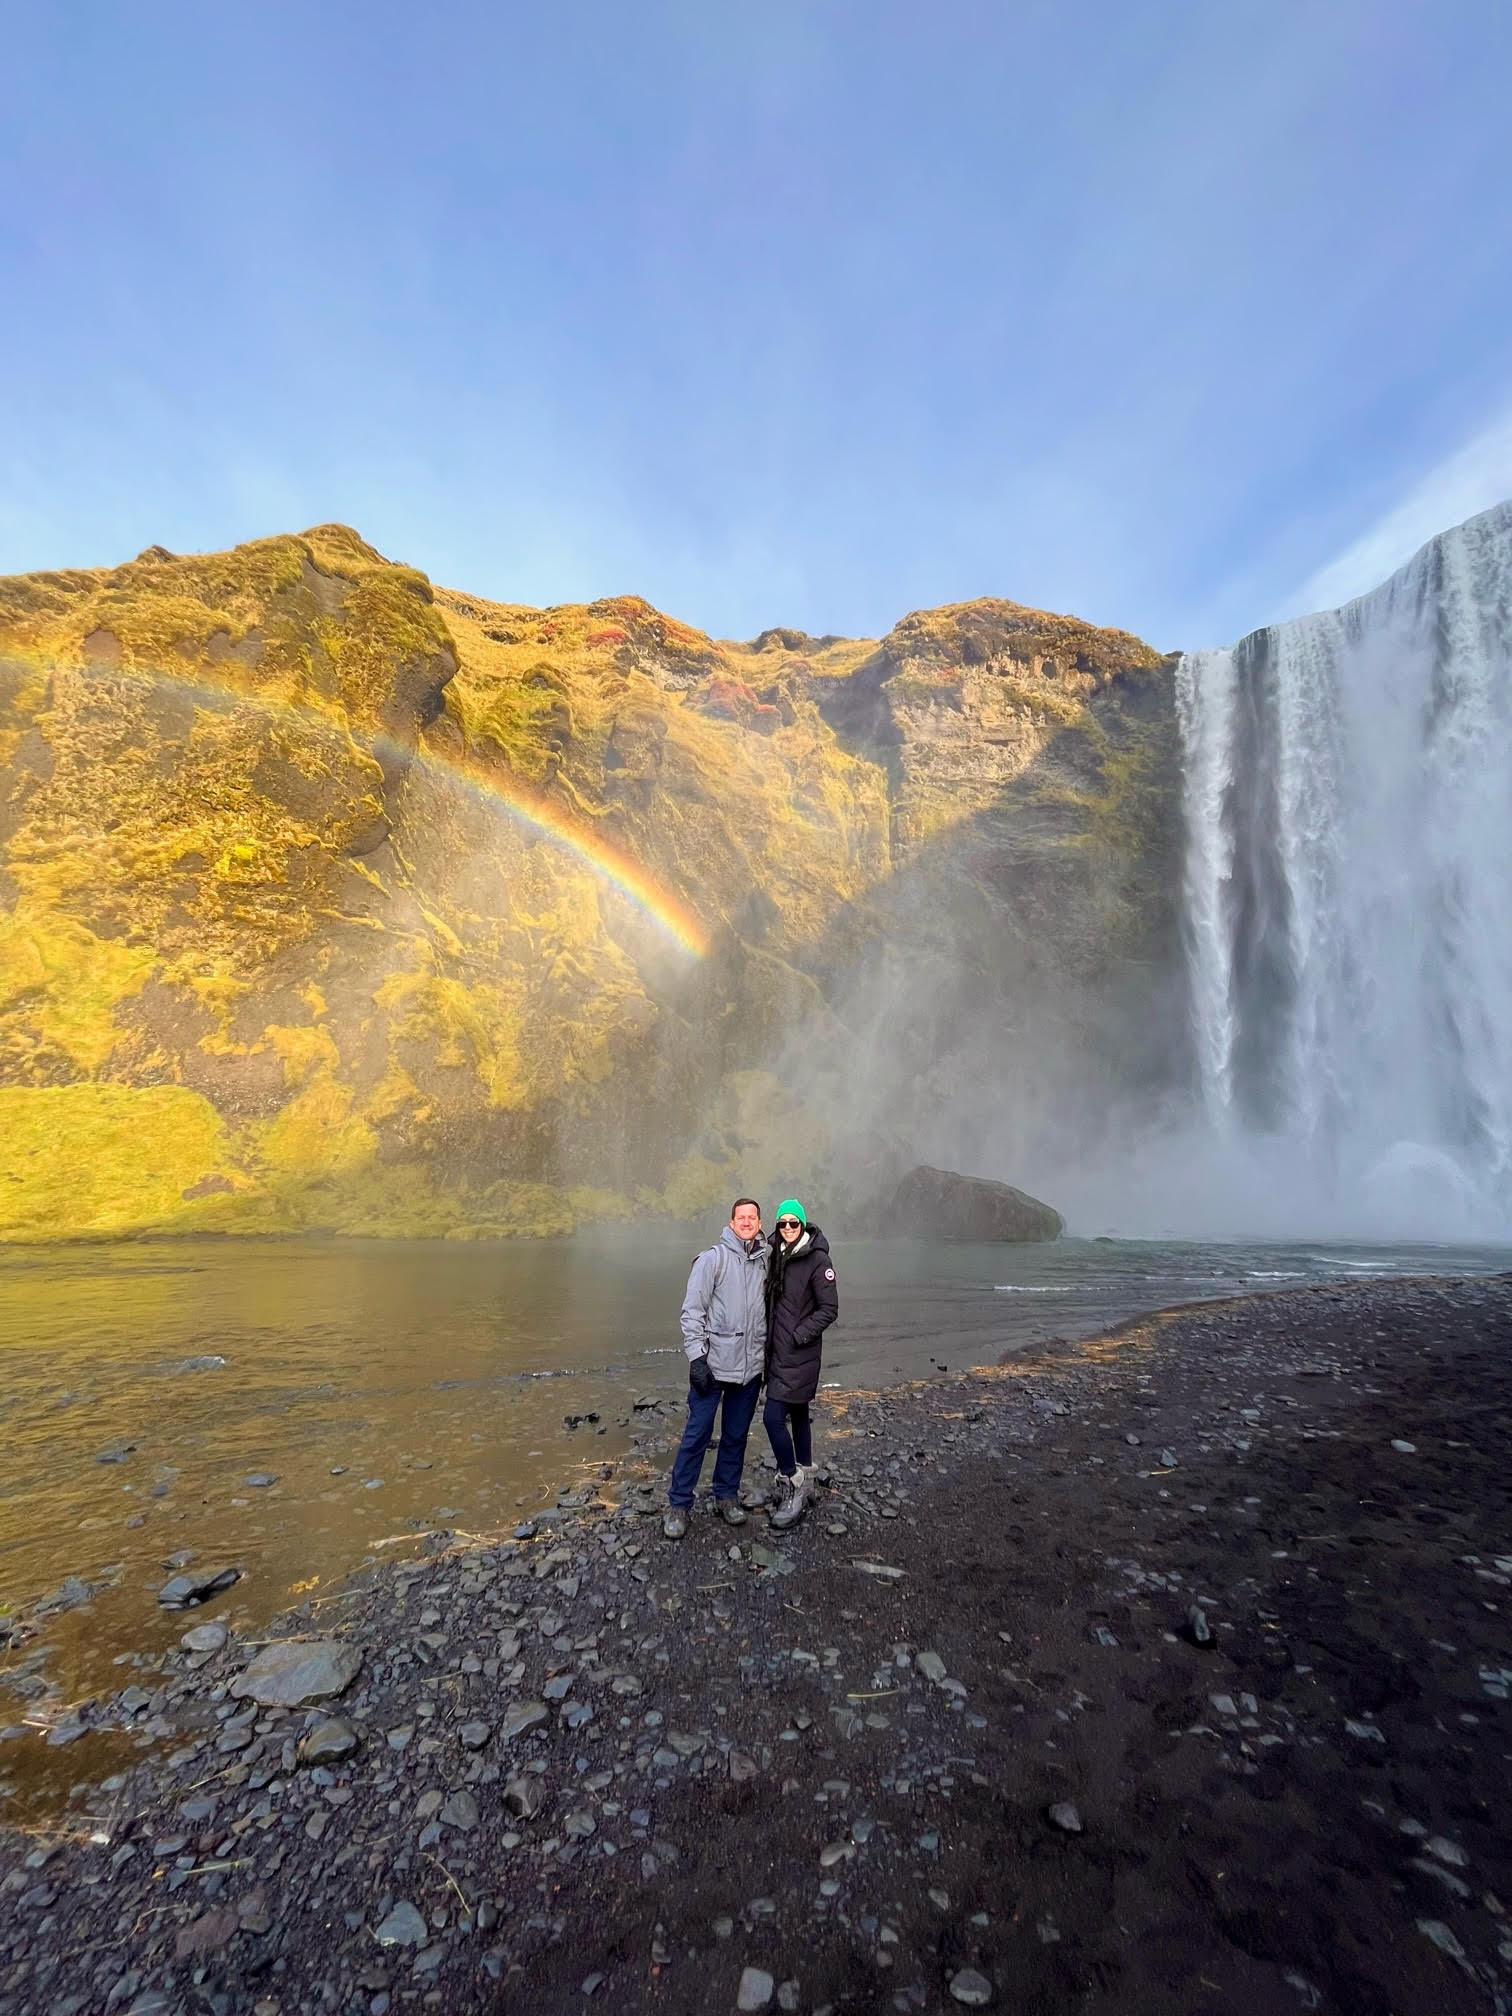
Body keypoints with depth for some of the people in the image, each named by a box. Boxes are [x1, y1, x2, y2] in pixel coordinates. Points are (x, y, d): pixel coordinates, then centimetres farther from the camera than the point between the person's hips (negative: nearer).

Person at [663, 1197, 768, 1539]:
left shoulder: (764, 1263, 8)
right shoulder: (713, 1259, -7)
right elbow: (692, 1312, -10)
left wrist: (766, 1355, 15)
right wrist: (696, 1357, -15)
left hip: (750, 1368, 5)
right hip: (714, 1365, -4)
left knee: (736, 1435, 13)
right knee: (697, 1434, 1)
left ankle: (727, 1495, 29)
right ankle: (678, 1504, 14)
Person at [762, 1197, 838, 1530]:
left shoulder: (817, 1259, -15)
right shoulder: (778, 1256, 7)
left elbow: (829, 1309, -14)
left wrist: (798, 1335, -16)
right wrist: (770, 1339, 9)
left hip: (799, 1355, -7)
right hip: (779, 1352, 7)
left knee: (773, 1417, -10)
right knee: (797, 1414, 18)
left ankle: (792, 1486, 4)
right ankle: (804, 1481, 31)